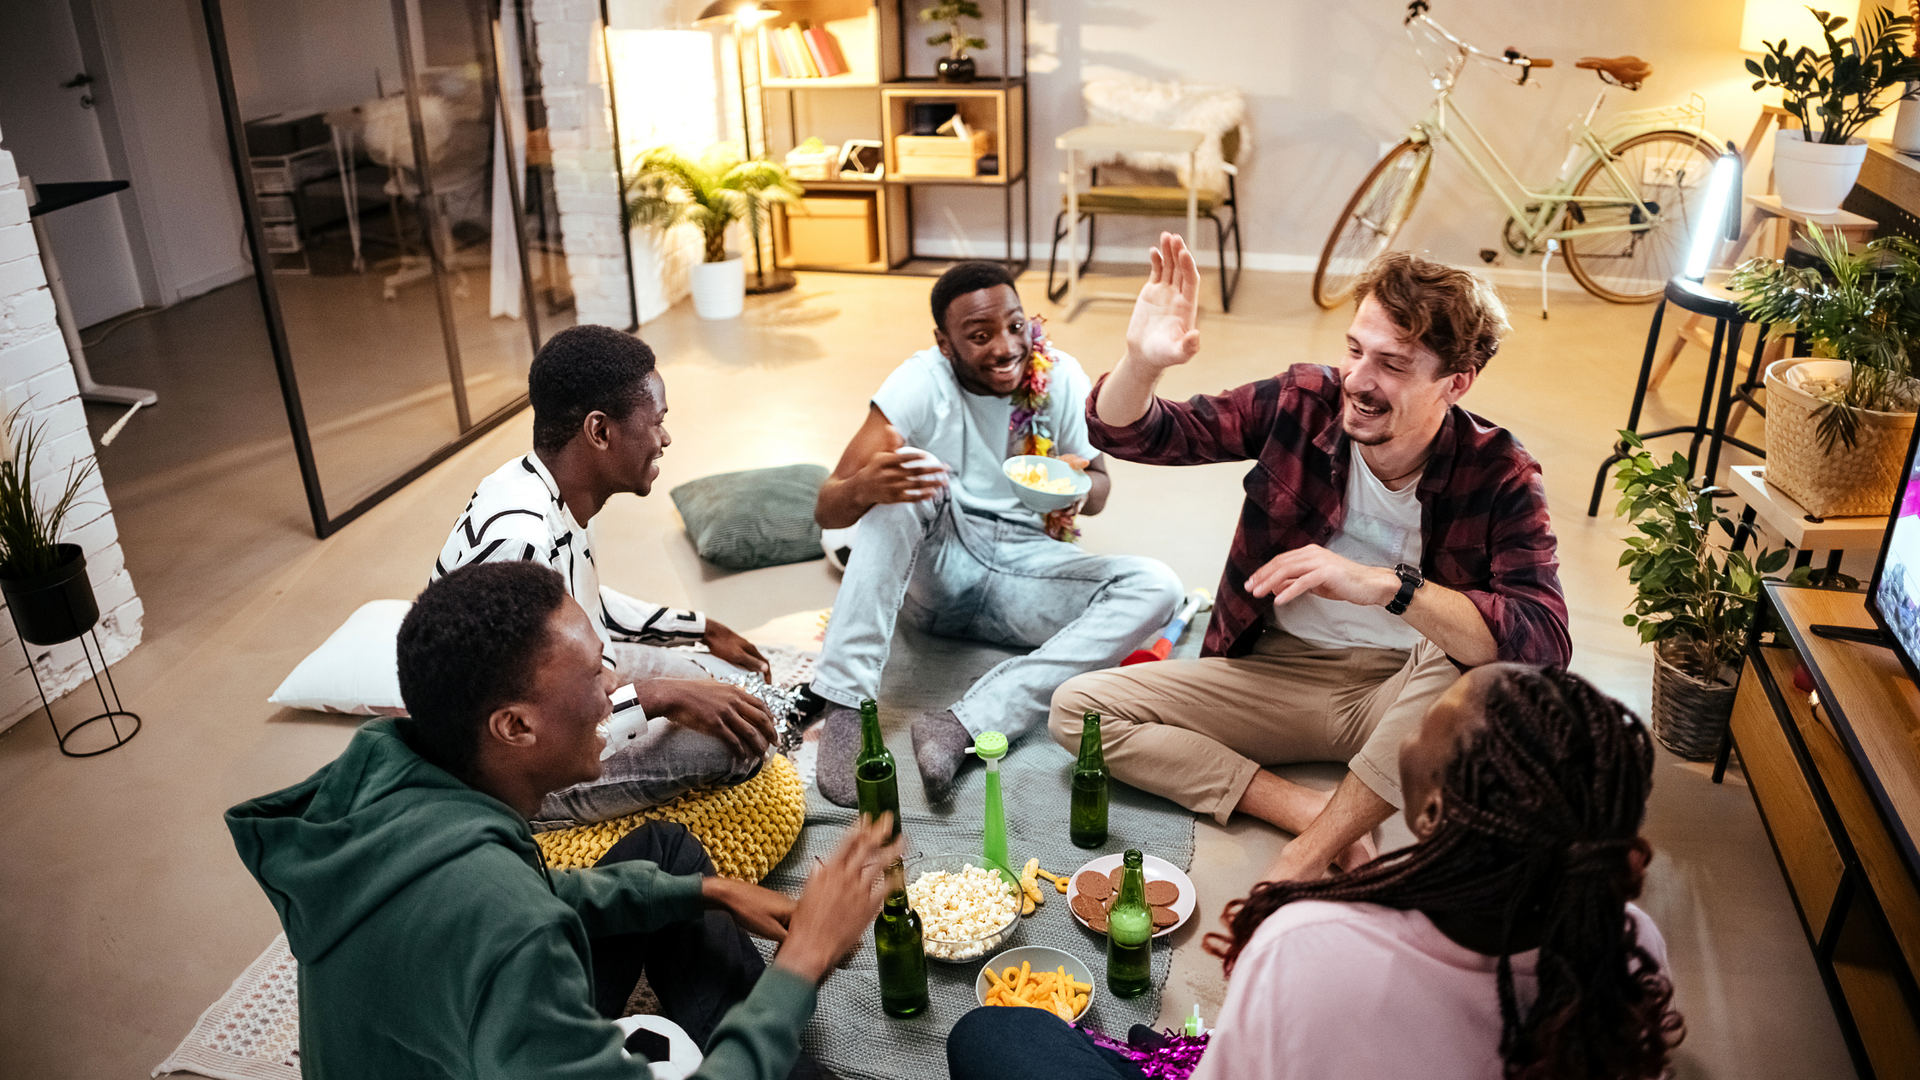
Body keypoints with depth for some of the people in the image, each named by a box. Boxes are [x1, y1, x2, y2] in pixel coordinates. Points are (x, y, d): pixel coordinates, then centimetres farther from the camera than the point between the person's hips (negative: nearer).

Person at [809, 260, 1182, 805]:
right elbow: (827, 509, -16)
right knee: (899, 481, -30)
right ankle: (845, 708, -33)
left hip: (1028, 566, 2)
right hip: (936, 569, -2)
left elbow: (1099, 485, 5)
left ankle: (964, 724, -34)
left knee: (1155, 586, -23)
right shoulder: (921, 382, -13)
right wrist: (866, 486, -42)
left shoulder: (1061, 378, -7)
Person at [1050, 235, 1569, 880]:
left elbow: (1544, 643, -30)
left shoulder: (1497, 475, -15)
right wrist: (1142, 362, -31)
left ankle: (1305, 858, -25)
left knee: (1487, 662, -37)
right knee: (1078, 707, -13)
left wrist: (1384, 585, -43)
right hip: (1279, 674, 3)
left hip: (1406, 703, -2)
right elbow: (1127, 434, -8)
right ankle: (1315, 813, -17)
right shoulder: (1301, 403, -10)